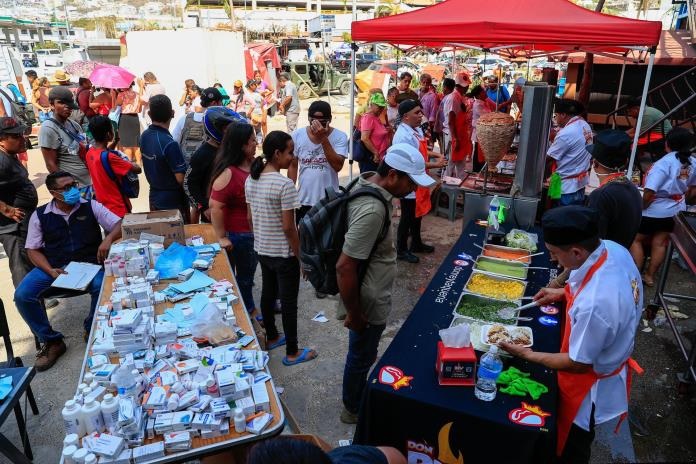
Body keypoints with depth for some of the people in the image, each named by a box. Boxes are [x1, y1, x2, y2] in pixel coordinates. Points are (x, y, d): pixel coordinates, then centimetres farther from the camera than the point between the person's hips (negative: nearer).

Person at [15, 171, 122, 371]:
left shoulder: (91, 206, 0)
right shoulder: (39, 215, 2)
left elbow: (120, 225, -3)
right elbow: (33, 250, 5)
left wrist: (108, 239, -26)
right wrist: (50, 270, -13)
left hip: (88, 263, -2)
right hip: (53, 265, 2)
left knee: (103, 287, -33)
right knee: (22, 295, -20)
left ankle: (92, 331, -3)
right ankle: (52, 341, 0)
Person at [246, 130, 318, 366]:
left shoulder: (251, 180, 0)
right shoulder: (285, 184, -23)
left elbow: (250, 217, 8)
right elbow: (288, 227, -22)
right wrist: (298, 254, -10)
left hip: (261, 250, 8)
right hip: (283, 254, -7)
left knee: (268, 293, 22)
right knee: (288, 301, 5)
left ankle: (271, 337, 41)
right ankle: (292, 353, 18)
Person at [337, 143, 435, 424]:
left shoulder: (368, 183, -3)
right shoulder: (372, 210, -33)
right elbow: (345, 267, -32)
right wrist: (354, 314, -20)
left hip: (372, 295, 9)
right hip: (367, 303, -9)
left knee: (363, 354, 28)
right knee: (362, 356, 15)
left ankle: (358, 395, 52)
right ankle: (353, 409, 39)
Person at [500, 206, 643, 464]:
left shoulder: (593, 305, -43)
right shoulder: (614, 249, -18)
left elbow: (578, 364, -25)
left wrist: (528, 355, -15)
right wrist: (565, 293, 1)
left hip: (591, 386, -7)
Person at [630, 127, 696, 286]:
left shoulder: (664, 163, -25)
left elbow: (649, 192, -31)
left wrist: (641, 208, -14)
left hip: (654, 210, -7)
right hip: (675, 211, 7)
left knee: (636, 240, 10)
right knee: (660, 243, 16)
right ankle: (650, 275, 26)